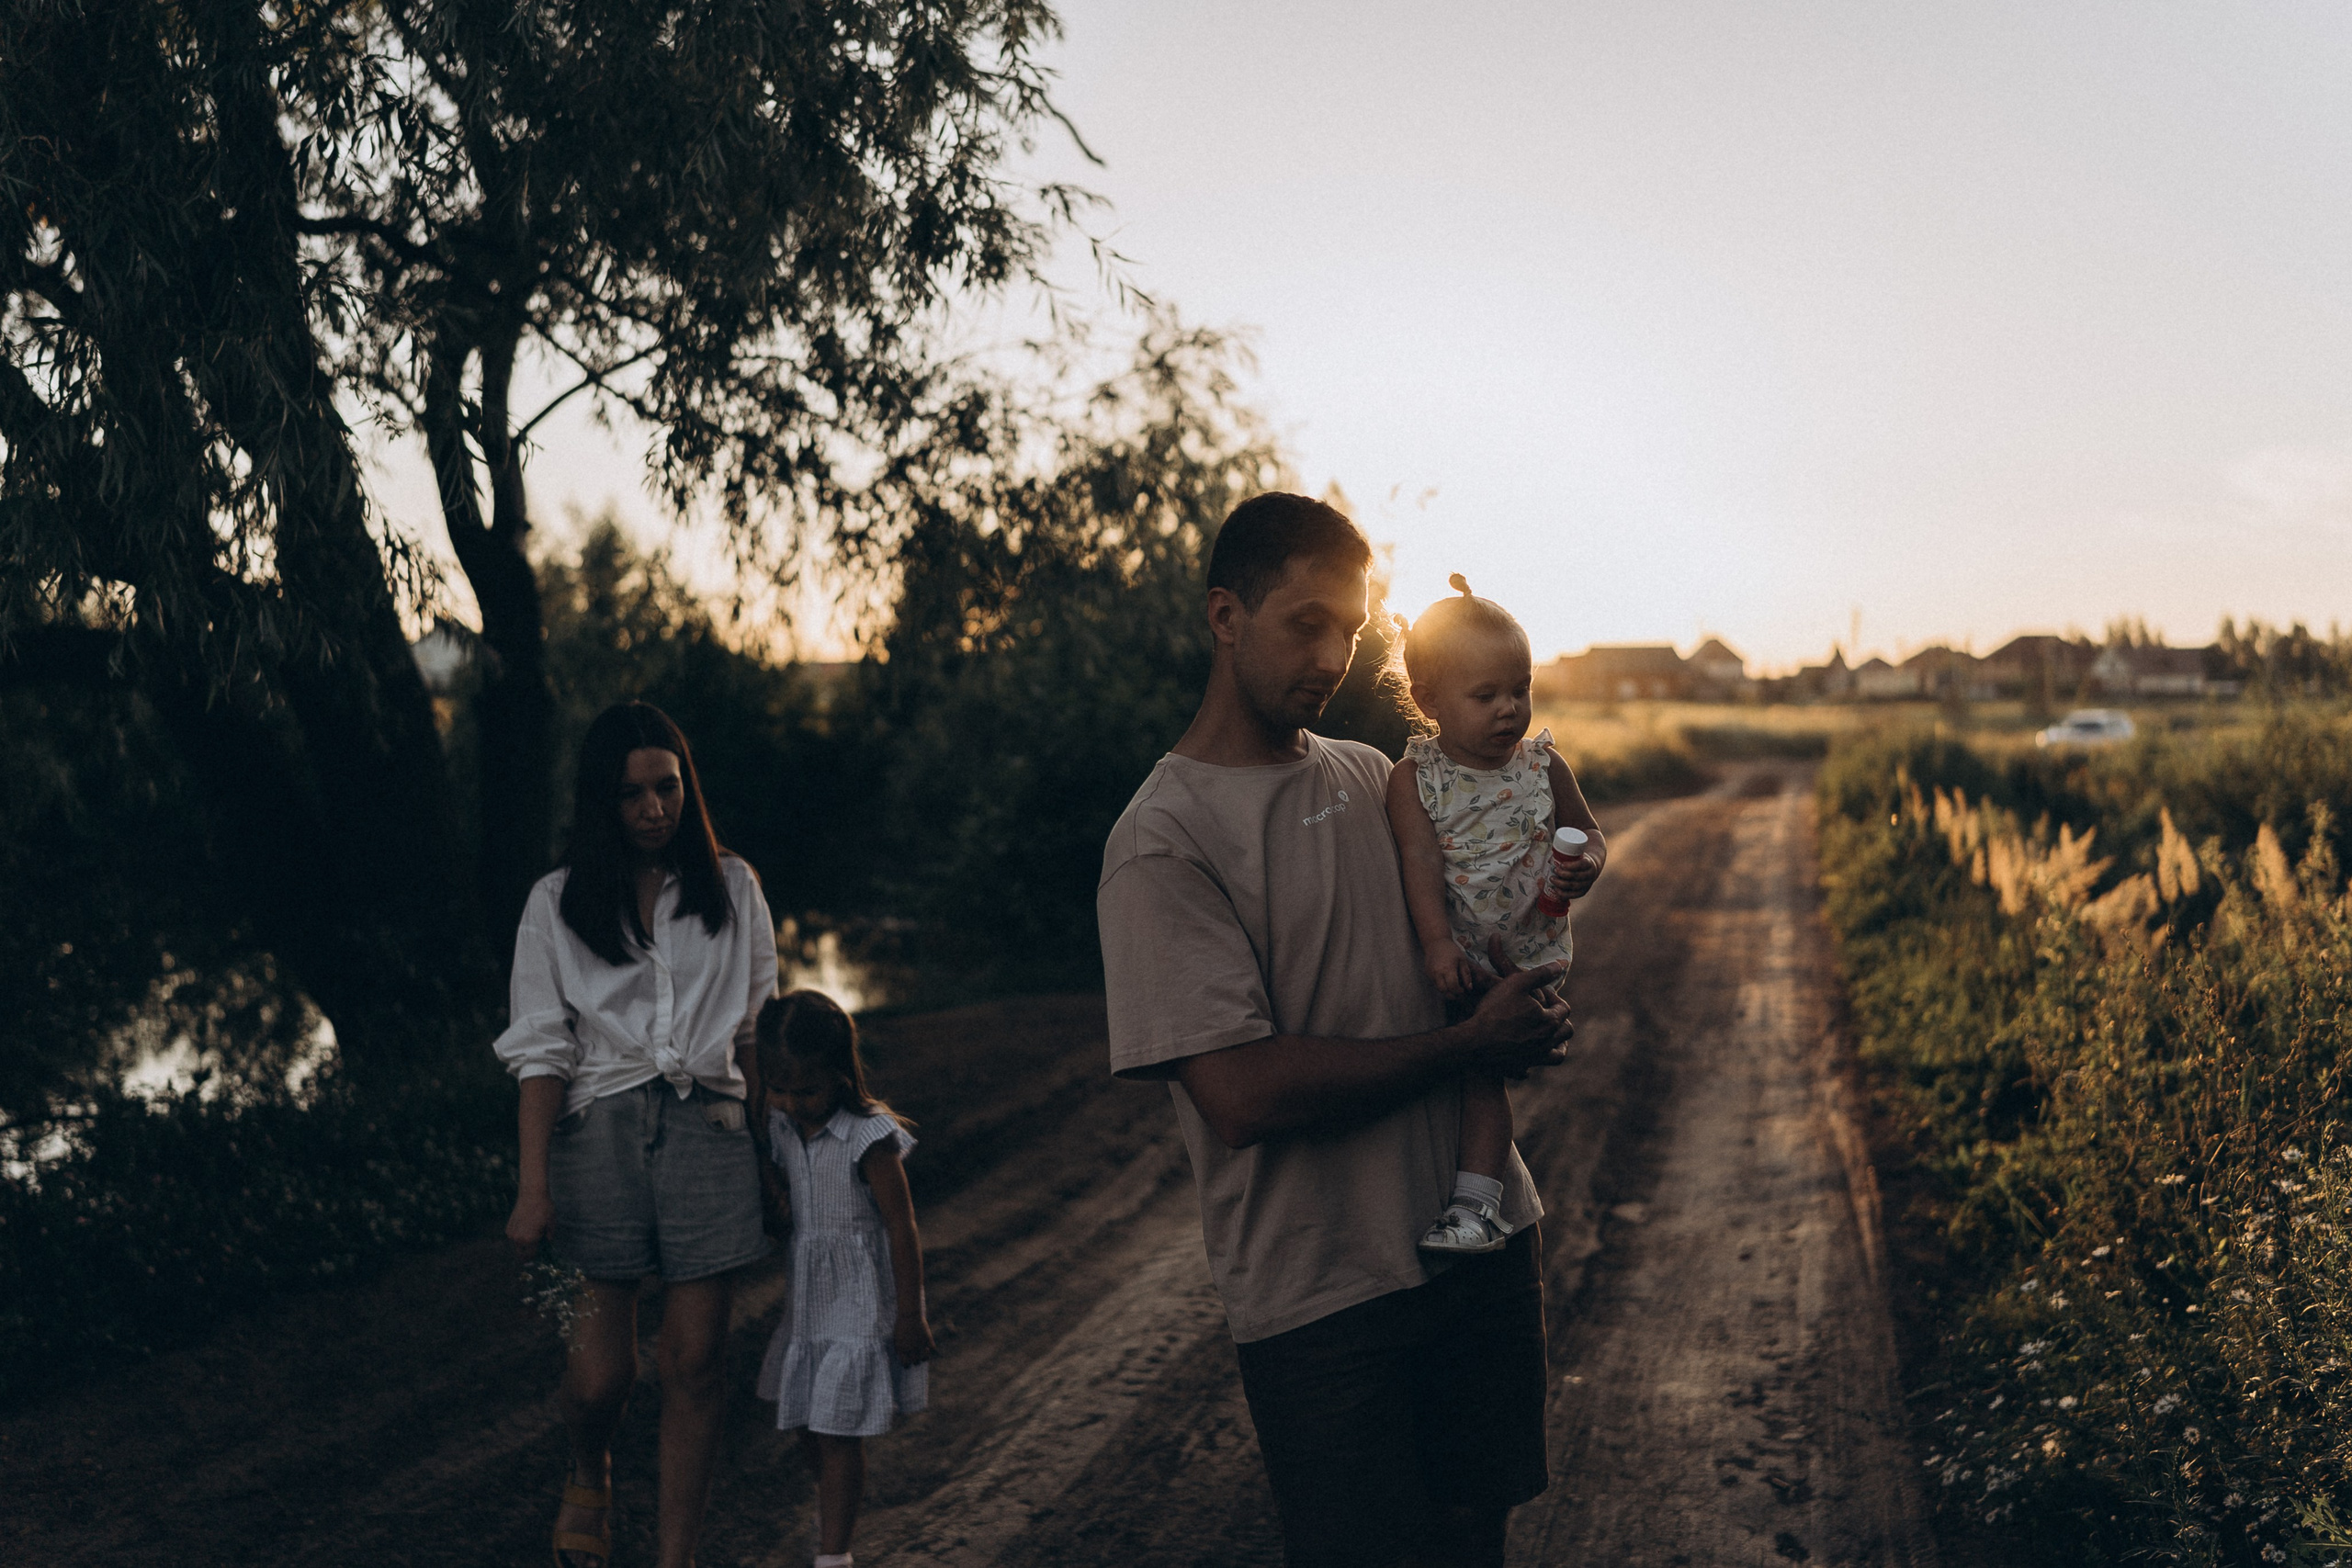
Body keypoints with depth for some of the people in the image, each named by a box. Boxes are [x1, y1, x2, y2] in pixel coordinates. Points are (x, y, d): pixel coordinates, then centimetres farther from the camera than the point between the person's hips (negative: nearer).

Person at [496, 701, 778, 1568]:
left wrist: (766, 1145, 12)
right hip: (600, 1130, -1)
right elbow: (541, 1052, 2)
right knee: (600, 1374, -3)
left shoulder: (731, 887, 9)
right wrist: (534, 1189, -5)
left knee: (695, 1362, -2)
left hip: (706, 1125, 1)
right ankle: (588, 1476, 32)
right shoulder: (557, 904, 5)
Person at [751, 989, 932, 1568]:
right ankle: (834, 1500, 44)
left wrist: (910, 1314, -13)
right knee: (806, 1424, 18)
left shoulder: (869, 1138, -18)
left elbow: (901, 1227, -15)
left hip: (859, 1304, -7)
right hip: (808, 1300, 7)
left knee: (839, 1432, -4)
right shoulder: (782, 1130, 1)